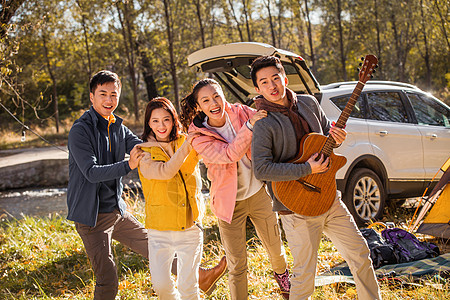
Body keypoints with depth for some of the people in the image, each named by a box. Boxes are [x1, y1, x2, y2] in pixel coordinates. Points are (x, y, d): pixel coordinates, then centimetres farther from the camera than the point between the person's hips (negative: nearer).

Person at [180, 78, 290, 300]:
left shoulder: (239, 113, -8)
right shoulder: (199, 138, -17)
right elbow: (230, 154, -32)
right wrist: (250, 125, -41)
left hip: (259, 193, 3)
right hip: (230, 202, -3)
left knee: (275, 247, 20)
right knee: (236, 265, 2)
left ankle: (281, 273, 52)